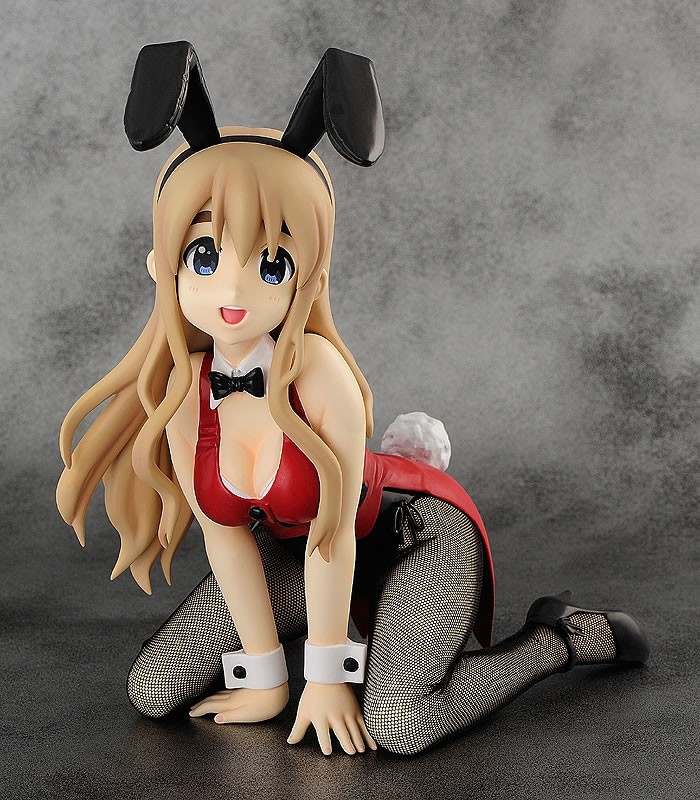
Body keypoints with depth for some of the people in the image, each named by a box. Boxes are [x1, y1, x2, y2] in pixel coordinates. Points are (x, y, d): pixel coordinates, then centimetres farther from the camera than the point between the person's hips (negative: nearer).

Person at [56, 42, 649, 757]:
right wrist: (264, 674, -4)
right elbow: (226, 537, -10)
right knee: (153, 689, 0)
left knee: (397, 724, -28)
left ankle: (561, 634, -1)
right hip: (296, 549, 5)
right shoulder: (182, 394, -18)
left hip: (414, 531, -5)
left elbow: (333, 532, -25)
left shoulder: (317, 370, -33)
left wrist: (327, 673, -16)